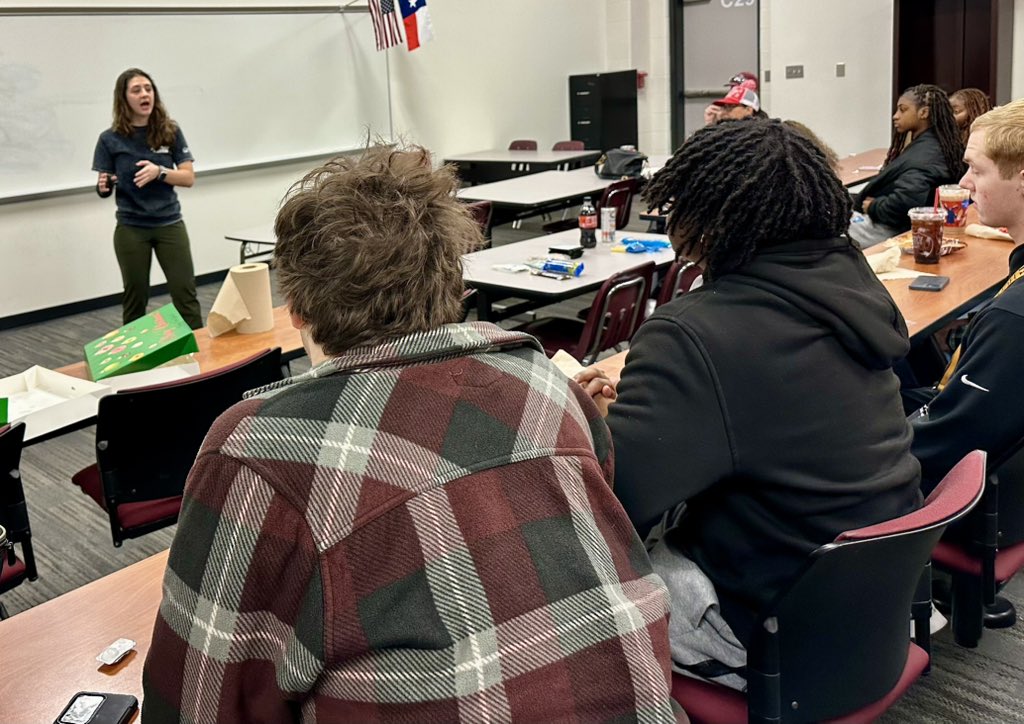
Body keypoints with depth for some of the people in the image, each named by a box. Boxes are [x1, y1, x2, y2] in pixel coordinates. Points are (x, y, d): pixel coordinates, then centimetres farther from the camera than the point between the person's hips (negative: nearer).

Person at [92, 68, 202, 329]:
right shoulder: (110, 139, -3)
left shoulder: (170, 132, -1)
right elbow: (105, 188, 1)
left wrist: (160, 172, -20)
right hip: (131, 229, 0)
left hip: (170, 224, 1)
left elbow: (189, 177, -3)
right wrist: (103, 187, -22)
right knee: (135, 297, 8)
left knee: (185, 293, 1)